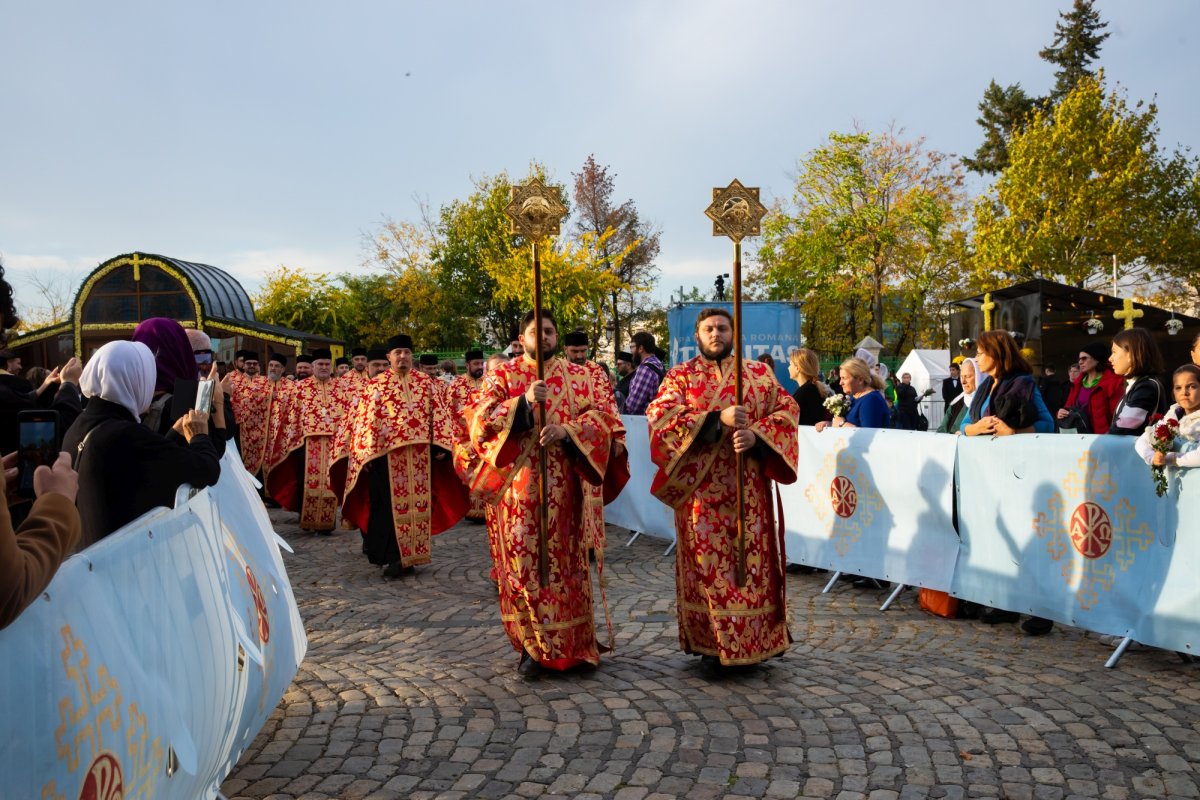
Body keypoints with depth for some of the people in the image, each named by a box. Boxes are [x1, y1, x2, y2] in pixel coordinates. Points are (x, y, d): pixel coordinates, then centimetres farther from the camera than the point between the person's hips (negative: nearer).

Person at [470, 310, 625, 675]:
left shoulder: (579, 376, 10)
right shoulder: (503, 375, 6)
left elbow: (602, 415, -1)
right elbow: (481, 419, -7)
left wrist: (566, 430, -18)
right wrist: (524, 402, -21)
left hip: (564, 486, 1)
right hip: (519, 485, -1)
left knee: (565, 560, 6)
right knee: (523, 562, 1)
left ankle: (571, 643, 20)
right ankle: (532, 644, 14)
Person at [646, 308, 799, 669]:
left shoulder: (760, 373, 10)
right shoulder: (680, 376, 6)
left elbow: (787, 410, 2)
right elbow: (660, 415, -10)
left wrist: (756, 435, -17)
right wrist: (717, 419, -20)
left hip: (749, 489, 1)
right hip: (701, 488, -1)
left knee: (754, 561, 3)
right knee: (706, 562, 2)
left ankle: (755, 641, 17)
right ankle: (711, 643, 14)